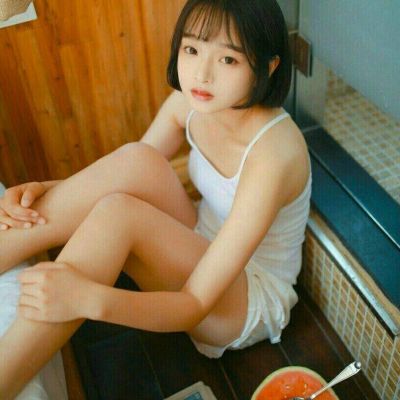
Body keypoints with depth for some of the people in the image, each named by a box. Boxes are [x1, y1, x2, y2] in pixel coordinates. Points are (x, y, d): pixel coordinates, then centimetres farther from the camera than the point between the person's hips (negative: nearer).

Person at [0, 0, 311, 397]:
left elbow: (196, 305, -31)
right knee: (135, 161, -25)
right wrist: (44, 191, -21)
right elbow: (122, 182, -2)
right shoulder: (189, 102, -10)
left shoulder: (273, 152, -31)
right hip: (201, 254, 6)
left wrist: (89, 299, -46)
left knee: (117, 213, -32)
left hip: (253, 297, -6)